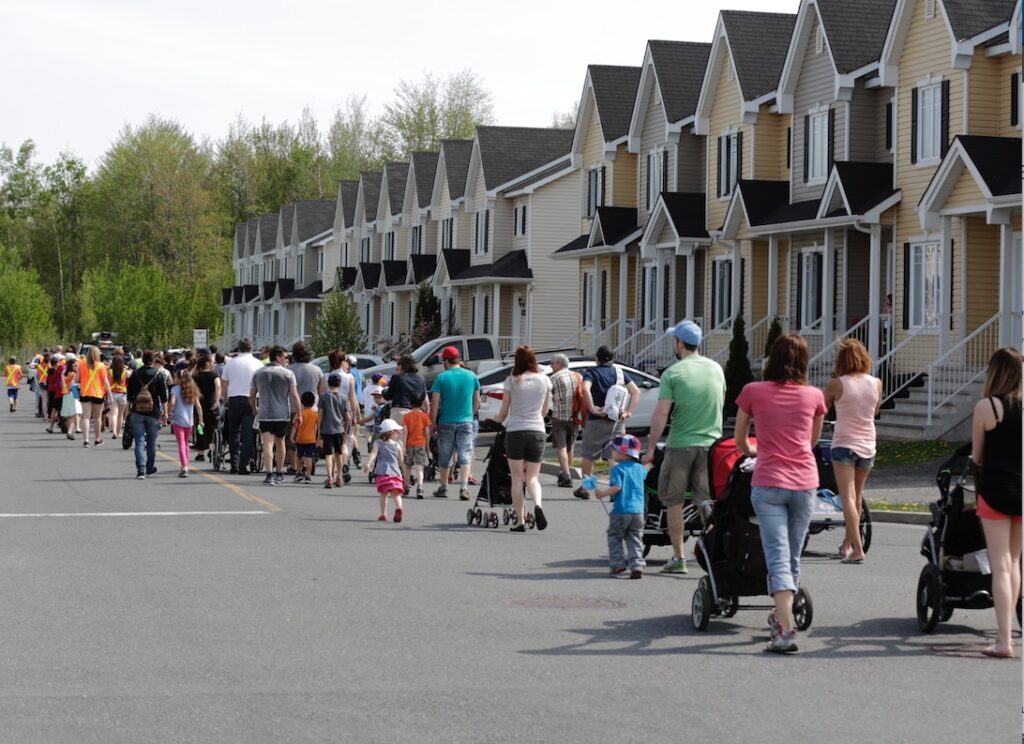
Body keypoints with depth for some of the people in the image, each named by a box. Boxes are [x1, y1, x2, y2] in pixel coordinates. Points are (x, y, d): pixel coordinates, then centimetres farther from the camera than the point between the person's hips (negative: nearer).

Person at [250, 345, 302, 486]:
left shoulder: (258, 373, 5)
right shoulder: (288, 374, -4)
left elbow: (251, 396, 9)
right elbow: (294, 396, -9)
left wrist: (254, 410, 26)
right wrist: (298, 414, -3)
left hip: (264, 414, 0)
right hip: (282, 414, 0)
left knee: (268, 443, -7)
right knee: (279, 442, 17)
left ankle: (269, 474, -22)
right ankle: (279, 473, 28)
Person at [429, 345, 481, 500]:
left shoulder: (441, 378, -7)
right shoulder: (471, 376, 2)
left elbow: (435, 403, -8)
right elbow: (477, 401, 11)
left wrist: (433, 423, 0)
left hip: (446, 423, -1)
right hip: (466, 422, 1)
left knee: (444, 457, 11)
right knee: (465, 455, 0)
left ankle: (443, 488, 19)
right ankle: (464, 488, -13)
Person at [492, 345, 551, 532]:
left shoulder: (511, 381, -3)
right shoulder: (544, 380, 3)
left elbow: (504, 412, 4)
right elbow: (545, 411, 13)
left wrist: (498, 419, 26)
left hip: (515, 431, -2)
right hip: (537, 431, 2)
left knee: (517, 478, 5)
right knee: (532, 476, 9)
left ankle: (520, 521, 2)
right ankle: (538, 504, -21)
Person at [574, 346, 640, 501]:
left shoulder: (591, 373, -5)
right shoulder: (619, 372, 8)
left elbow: (586, 389, -26)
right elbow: (636, 391, 5)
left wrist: (592, 408, -20)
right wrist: (628, 411, 2)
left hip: (597, 420, -3)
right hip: (617, 421, 3)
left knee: (588, 456, 12)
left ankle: (584, 488, 18)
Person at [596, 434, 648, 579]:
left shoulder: (617, 468, -8)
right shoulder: (640, 469, 11)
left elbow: (617, 486, -20)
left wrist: (603, 493, -9)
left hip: (621, 511, -5)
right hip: (638, 510, 5)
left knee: (614, 536, 12)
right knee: (635, 539, 9)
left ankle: (617, 563, 6)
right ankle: (637, 564, -4)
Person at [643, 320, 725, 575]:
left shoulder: (673, 373, -10)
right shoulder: (716, 368, 6)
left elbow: (661, 413, -14)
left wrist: (651, 448, -9)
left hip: (680, 445, -4)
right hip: (711, 443, 4)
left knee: (674, 502, 8)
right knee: (709, 502, 7)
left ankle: (678, 558, 10)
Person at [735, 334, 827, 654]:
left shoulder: (753, 392, 0)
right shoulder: (814, 396, 5)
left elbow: (740, 442, 13)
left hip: (768, 482, -2)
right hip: (805, 482, 2)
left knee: (778, 557, -7)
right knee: (793, 556, 15)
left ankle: (786, 629, -20)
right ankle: (780, 618, 29)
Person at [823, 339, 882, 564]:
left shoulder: (836, 384, -10)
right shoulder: (876, 383, 0)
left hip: (843, 444, -4)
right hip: (868, 446, 4)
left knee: (848, 497, -7)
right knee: (857, 496, 18)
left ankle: (857, 549, -18)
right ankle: (846, 545, 27)